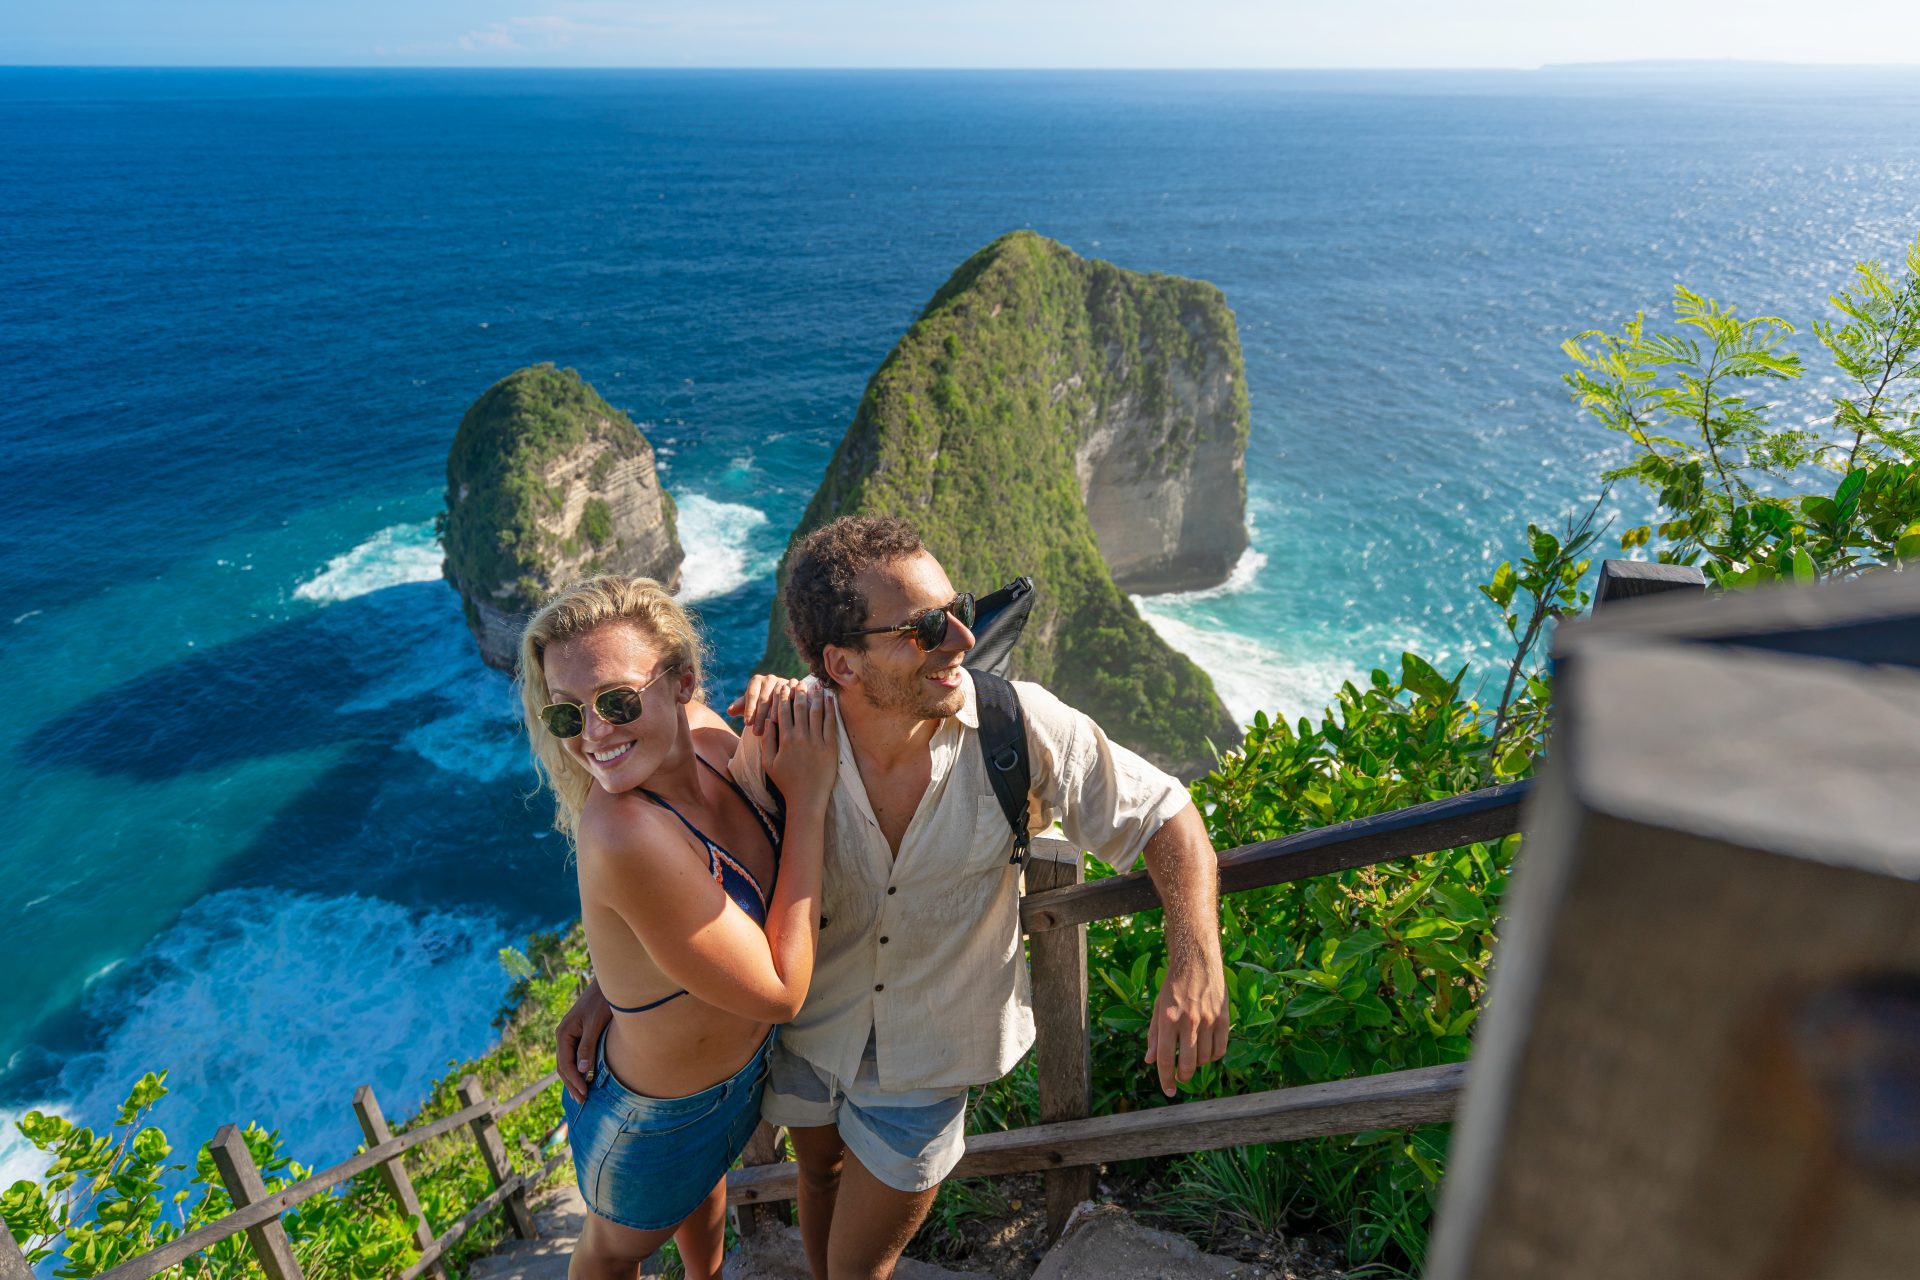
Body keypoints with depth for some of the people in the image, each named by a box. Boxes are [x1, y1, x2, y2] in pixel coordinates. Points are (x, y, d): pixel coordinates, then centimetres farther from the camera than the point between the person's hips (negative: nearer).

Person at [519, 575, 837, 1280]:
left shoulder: (707, 738, -22)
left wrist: (779, 714, -20)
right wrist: (808, 799, -30)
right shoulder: (626, 837, -42)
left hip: (741, 1063, 7)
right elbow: (780, 991, -32)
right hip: (654, 1119, -7)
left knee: (704, 1186, 38)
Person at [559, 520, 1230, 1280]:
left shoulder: (1019, 728, -30)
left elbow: (1165, 815, -19)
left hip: (927, 1055, -2)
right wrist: (609, 984, -13)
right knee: (820, 1174, 31)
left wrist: (1196, 963, -35)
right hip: (808, 1020, 2)